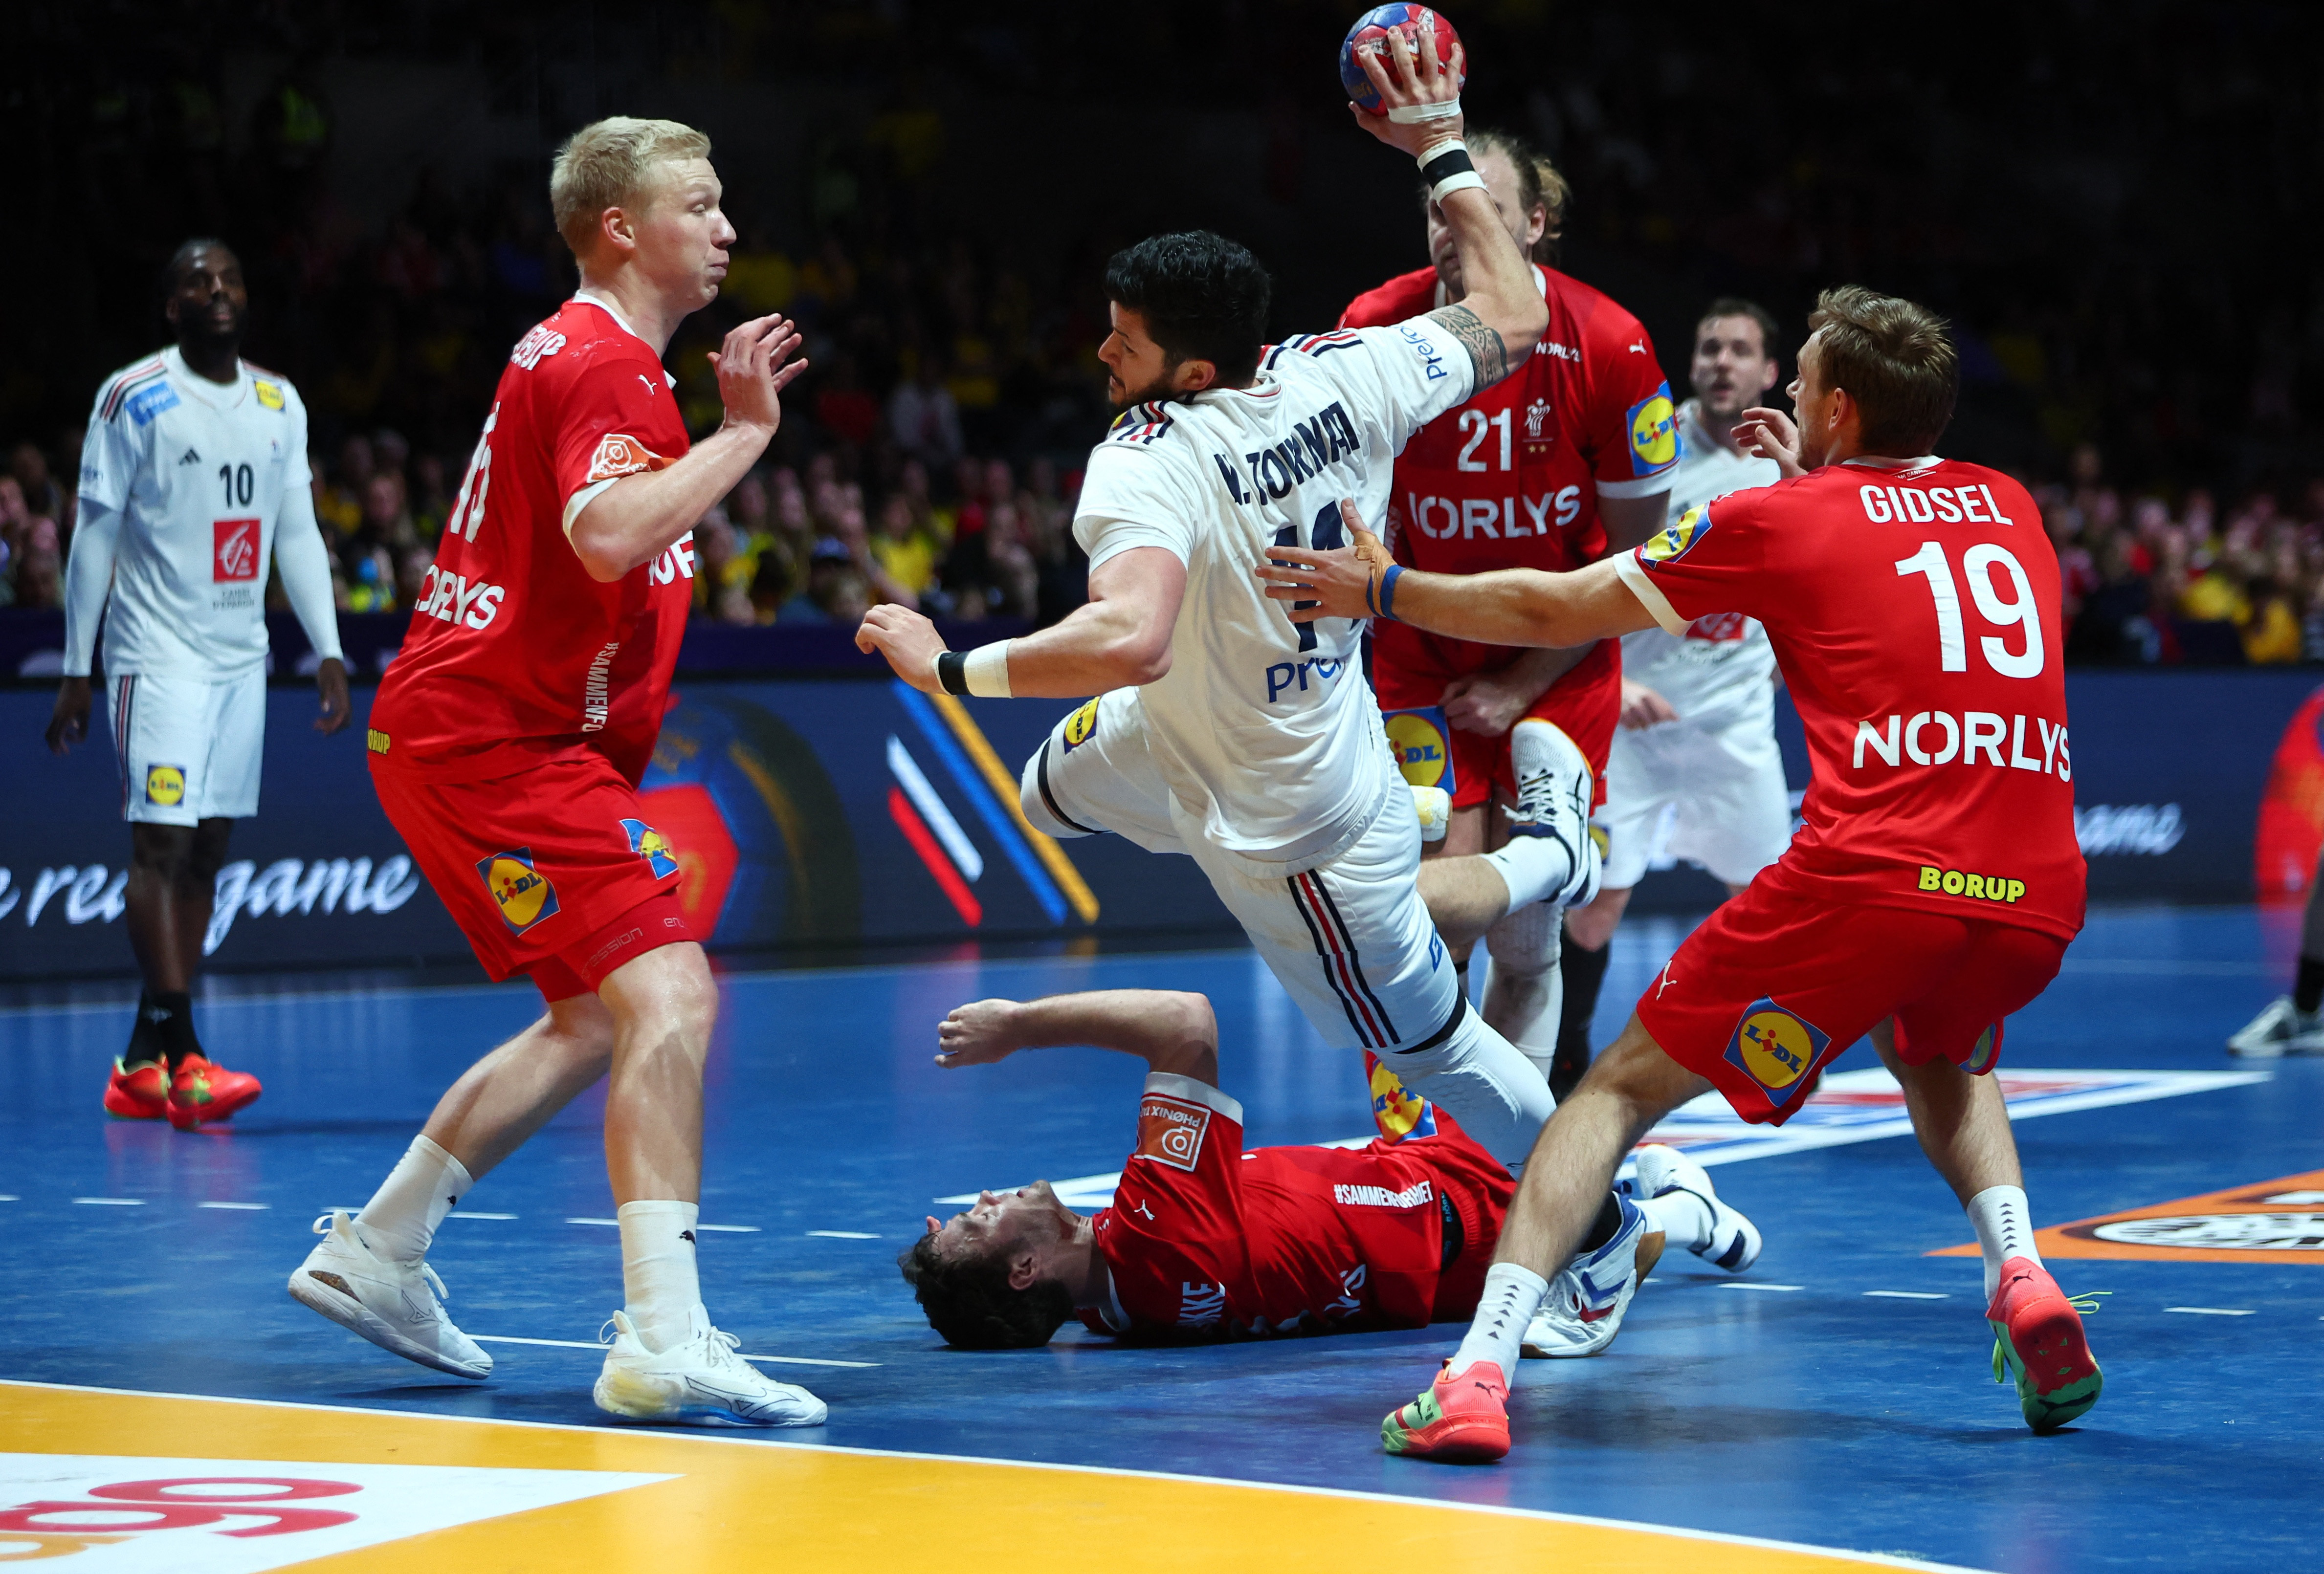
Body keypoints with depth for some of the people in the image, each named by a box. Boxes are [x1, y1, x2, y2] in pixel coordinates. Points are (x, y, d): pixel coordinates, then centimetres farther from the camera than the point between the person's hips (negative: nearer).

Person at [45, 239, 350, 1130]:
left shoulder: (280, 405, 12)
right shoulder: (133, 399, -5)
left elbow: (298, 534, 15)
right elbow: (95, 537, -4)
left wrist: (329, 653, 7)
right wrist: (75, 672, -6)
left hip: (242, 656, 6)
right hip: (158, 652, -6)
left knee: (207, 853, 6)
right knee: (162, 843, -13)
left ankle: (141, 1065, 11)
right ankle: (184, 1060, -18)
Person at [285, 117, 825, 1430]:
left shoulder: (580, 355, 19)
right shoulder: (604, 363, -14)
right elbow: (610, 536, -32)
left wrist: (733, 424, 19)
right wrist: (744, 433, -23)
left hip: (469, 731, 11)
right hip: (499, 738, -11)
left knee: (600, 1021, 20)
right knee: (670, 997, -21)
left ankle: (375, 1252, 28)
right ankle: (666, 1342, -29)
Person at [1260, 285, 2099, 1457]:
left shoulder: (1783, 521, 9)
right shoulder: (2008, 506, 21)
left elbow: (1555, 611, 16)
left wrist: (1383, 590, 28)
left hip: (1871, 876, -4)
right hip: (2039, 897, 5)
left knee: (1621, 1089, 7)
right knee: (1939, 1064, 37)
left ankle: (1478, 1372, -9)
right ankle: (2020, 1275, 10)